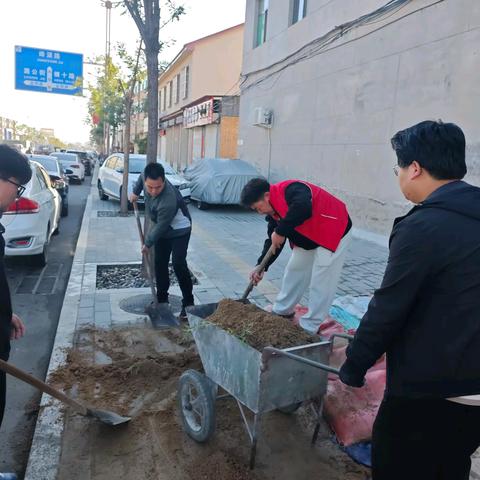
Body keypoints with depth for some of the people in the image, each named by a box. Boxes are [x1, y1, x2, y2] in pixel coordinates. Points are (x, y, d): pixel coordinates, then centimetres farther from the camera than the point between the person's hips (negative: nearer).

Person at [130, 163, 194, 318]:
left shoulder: (168, 201, -40)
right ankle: (162, 299, 22)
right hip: (162, 229, 8)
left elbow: (161, 227, -27)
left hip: (179, 230, -8)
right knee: (160, 263, 10)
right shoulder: (147, 177, -20)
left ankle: (188, 303, -7)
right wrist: (135, 192, 16)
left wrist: (148, 243, -13)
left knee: (178, 265, -16)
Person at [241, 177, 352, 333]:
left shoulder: (290, 190, -30)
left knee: (321, 282, -6)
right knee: (294, 270, 16)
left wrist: (280, 232, -39)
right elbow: (273, 241, 3)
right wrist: (261, 266, -7)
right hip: (308, 238, 9)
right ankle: (282, 311, 33)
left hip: (334, 231, -9)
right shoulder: (273, 211, -1)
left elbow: (303, 208, -51)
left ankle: (309, 327, 6)